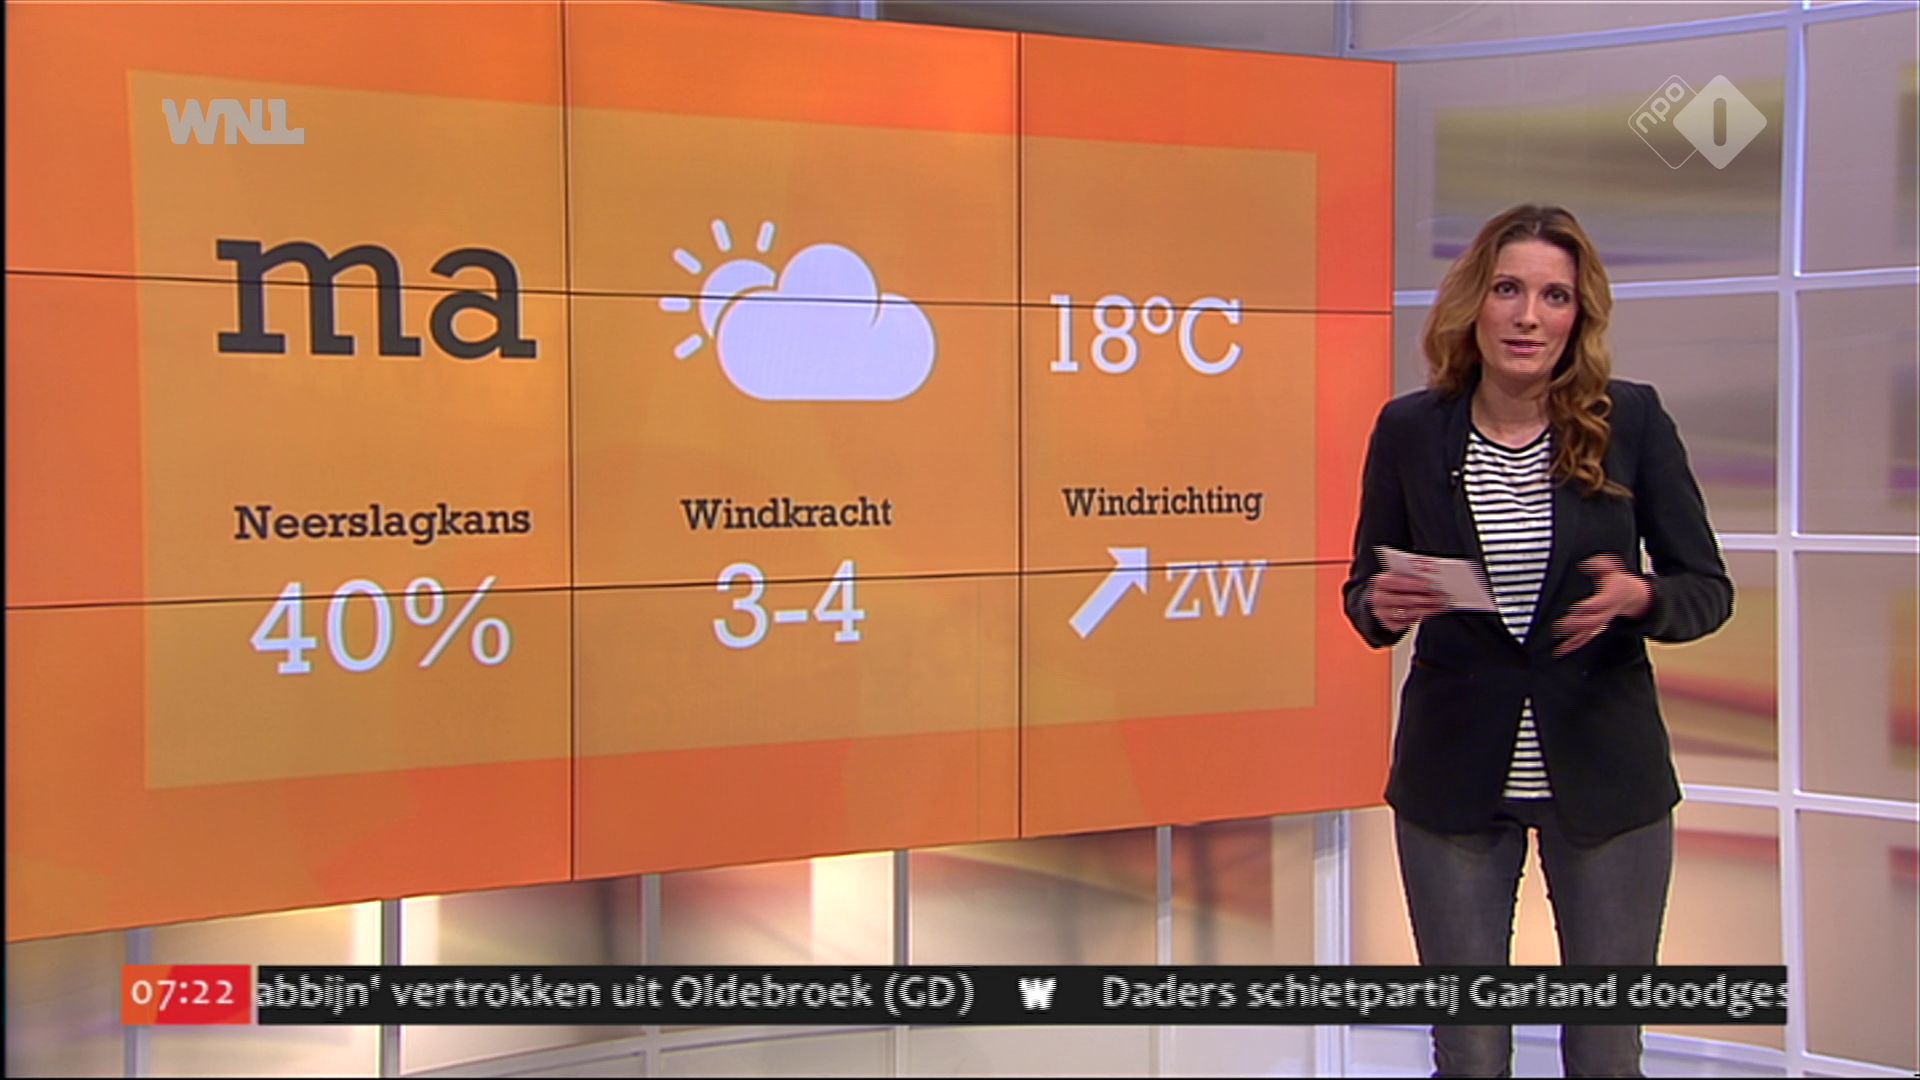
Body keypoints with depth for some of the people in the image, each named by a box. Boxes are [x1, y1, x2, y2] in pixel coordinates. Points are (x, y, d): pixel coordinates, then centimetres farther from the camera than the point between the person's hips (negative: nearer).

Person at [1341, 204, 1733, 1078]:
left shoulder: (1633, 421, -5)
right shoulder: (1410, 430, -3)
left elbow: (1708, 590, 0)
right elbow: (1362, 593, 6)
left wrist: (1636, 598, -22)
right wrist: (1384, 606, -17)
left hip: (1604, 774, 0)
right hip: (1453, 779, 0)